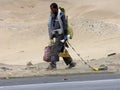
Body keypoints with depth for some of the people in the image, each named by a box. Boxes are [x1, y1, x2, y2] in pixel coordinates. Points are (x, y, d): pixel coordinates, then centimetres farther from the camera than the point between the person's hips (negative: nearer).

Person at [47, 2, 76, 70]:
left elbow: (65, 24, -12)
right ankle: (71, 63, 20)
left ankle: (53, 64, -17)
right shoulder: (52, 15, 13)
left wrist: (65, 35, -16)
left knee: (55, 49, -15)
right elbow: (50, 26, 19)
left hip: (61, 34, -8)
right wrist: (51, 36, 18)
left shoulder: (61, 14, -10)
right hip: (56, 35, 8)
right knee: (62, 50, 11)